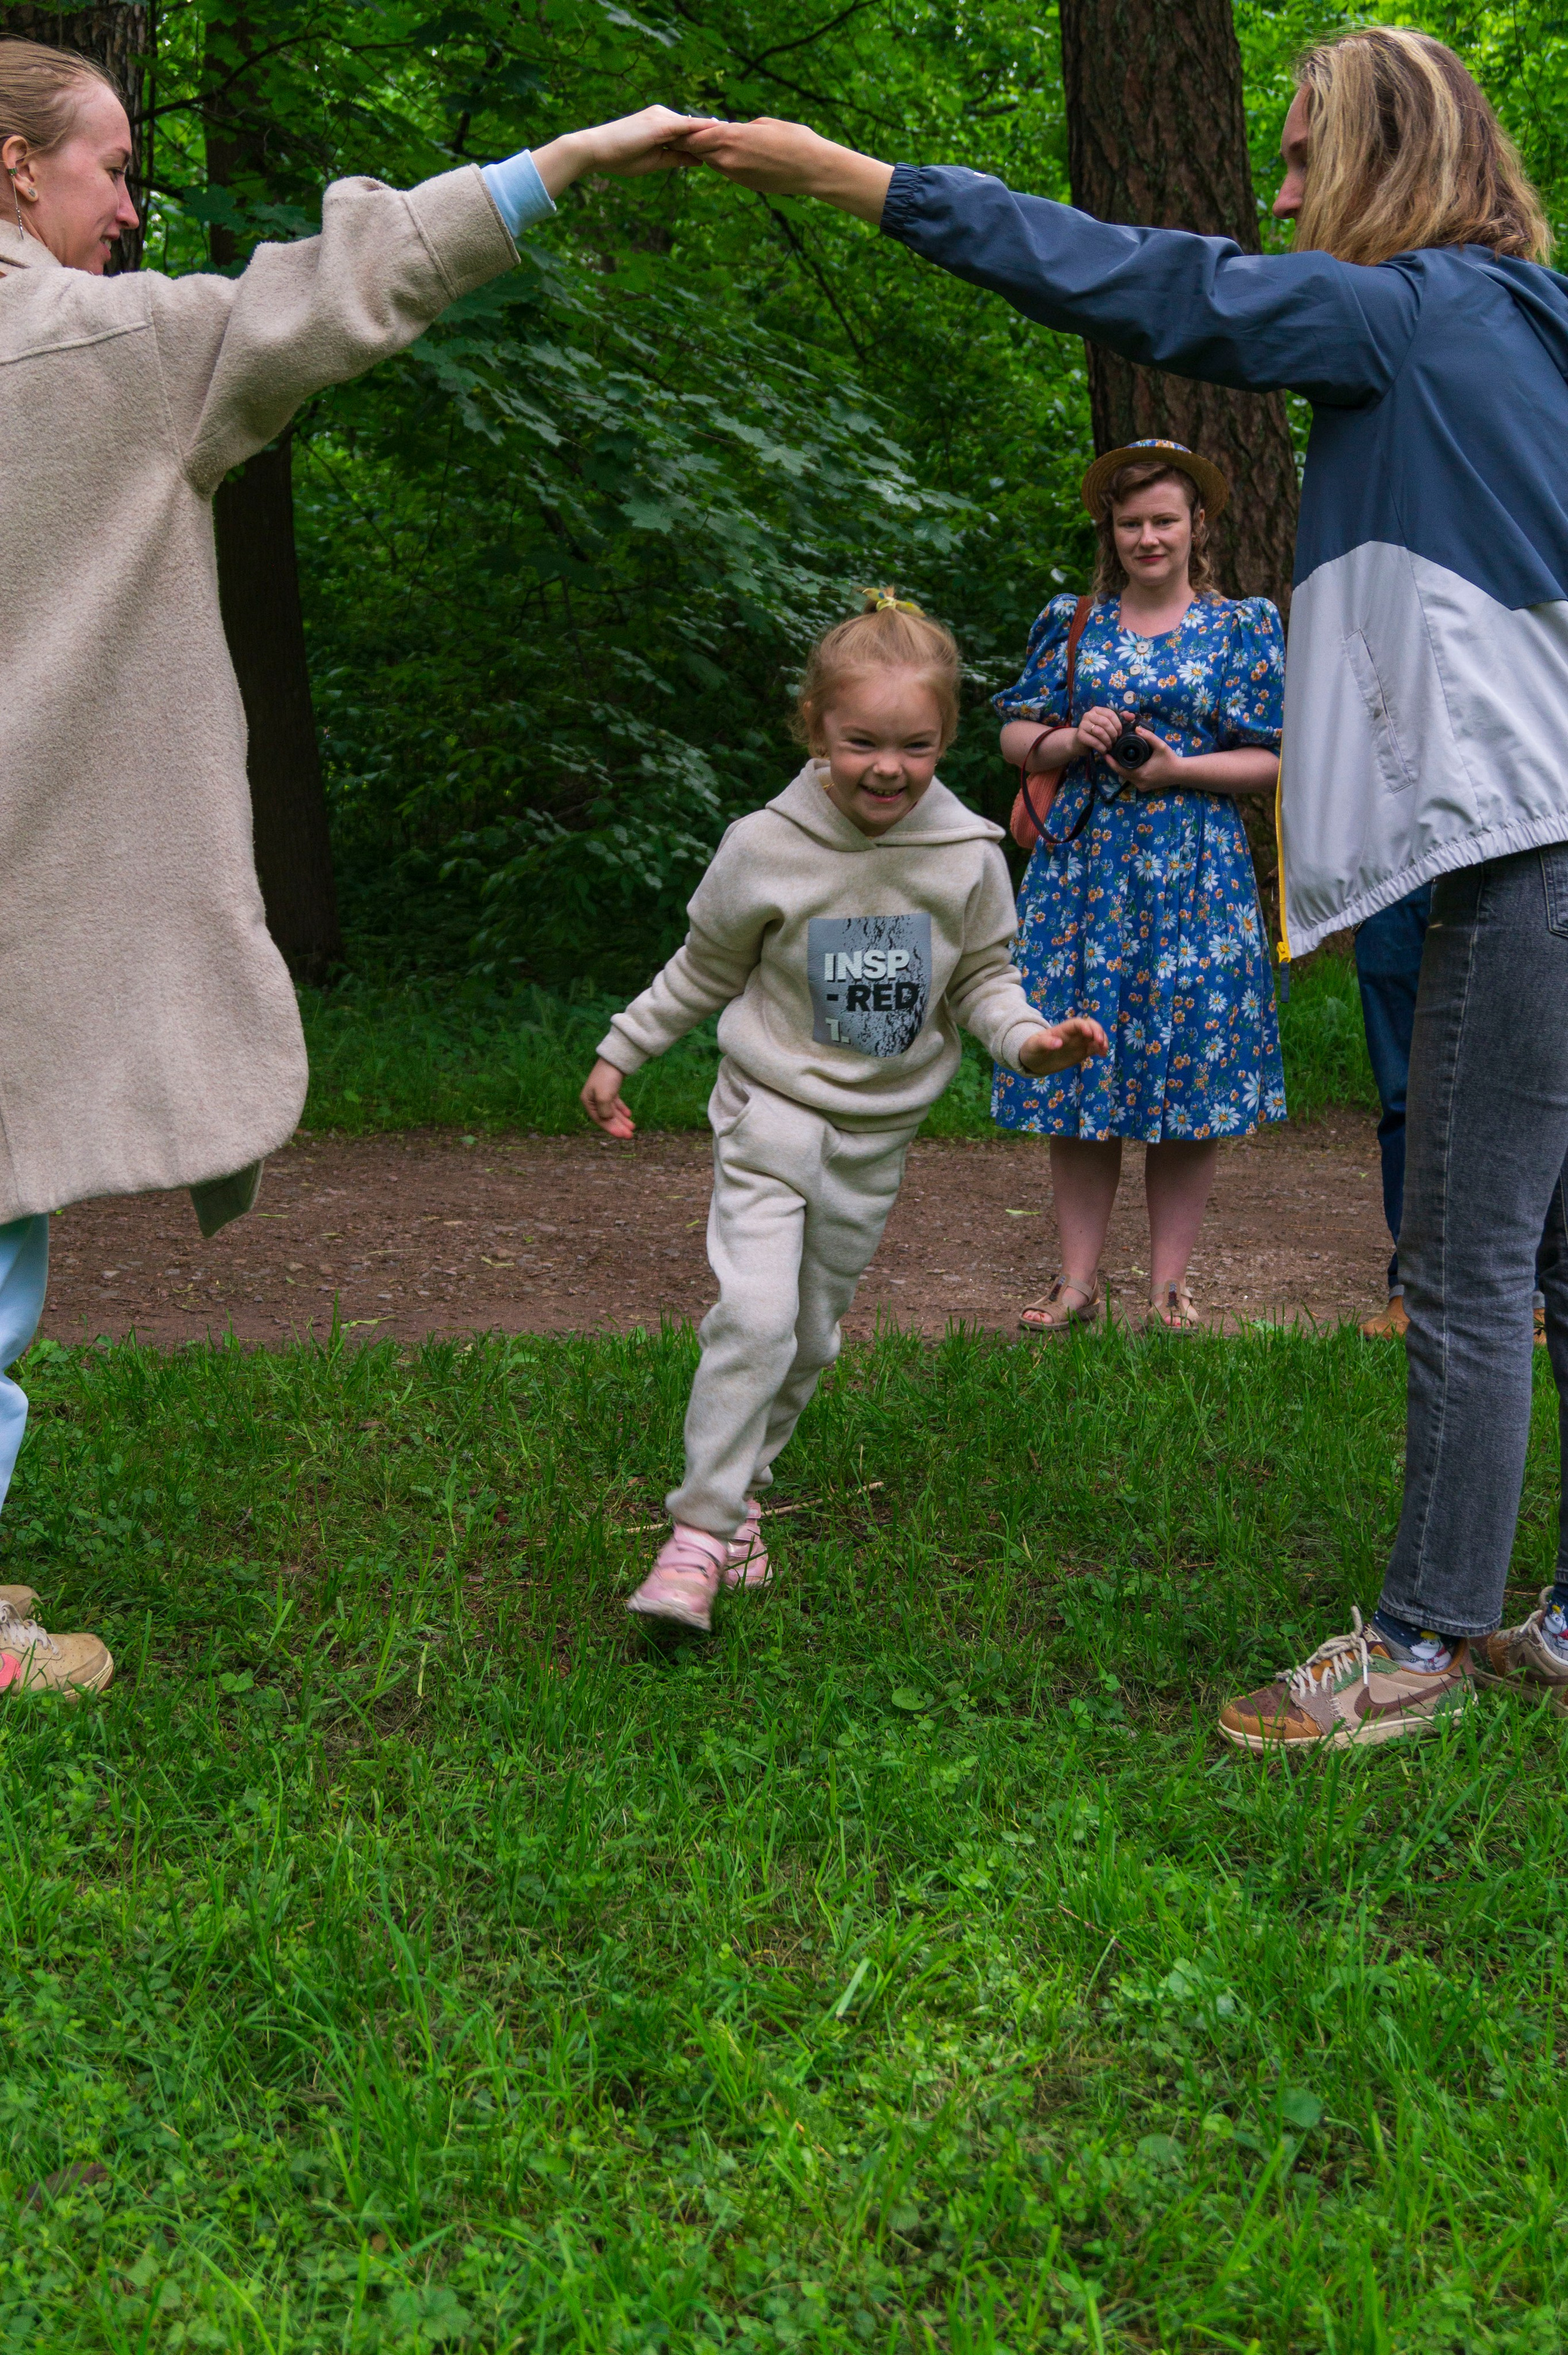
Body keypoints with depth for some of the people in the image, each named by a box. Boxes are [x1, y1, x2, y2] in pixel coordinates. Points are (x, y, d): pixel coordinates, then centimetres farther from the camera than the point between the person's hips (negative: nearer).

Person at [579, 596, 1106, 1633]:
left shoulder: (967, 858, -8)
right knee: (754, 1316, -17)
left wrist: (1028, 1038, -15)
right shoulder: (765, 848, -12)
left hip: (878, 1134, 3)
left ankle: (741, 1482, 30)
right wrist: (619, 1054, 11)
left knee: (812, 1336, 11)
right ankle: (703, 1528, -8)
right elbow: (703, 973, 4)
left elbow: (983, 979, 5)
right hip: (773, 1113, -3)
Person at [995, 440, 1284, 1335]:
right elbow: (1016, 735, 13)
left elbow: (1274, 759, 3)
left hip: (1194, 871, -2)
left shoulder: (1243, 627, 6)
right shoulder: (1072, 624, 13)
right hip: (1084, 868, 2)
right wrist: (1069, 741, -7)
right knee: (1077, 1068, 1)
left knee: (1187, 1068, -2)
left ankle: (1171, 1284, 8)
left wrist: (1181, 768, -12)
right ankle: (1079, 1280, 9)